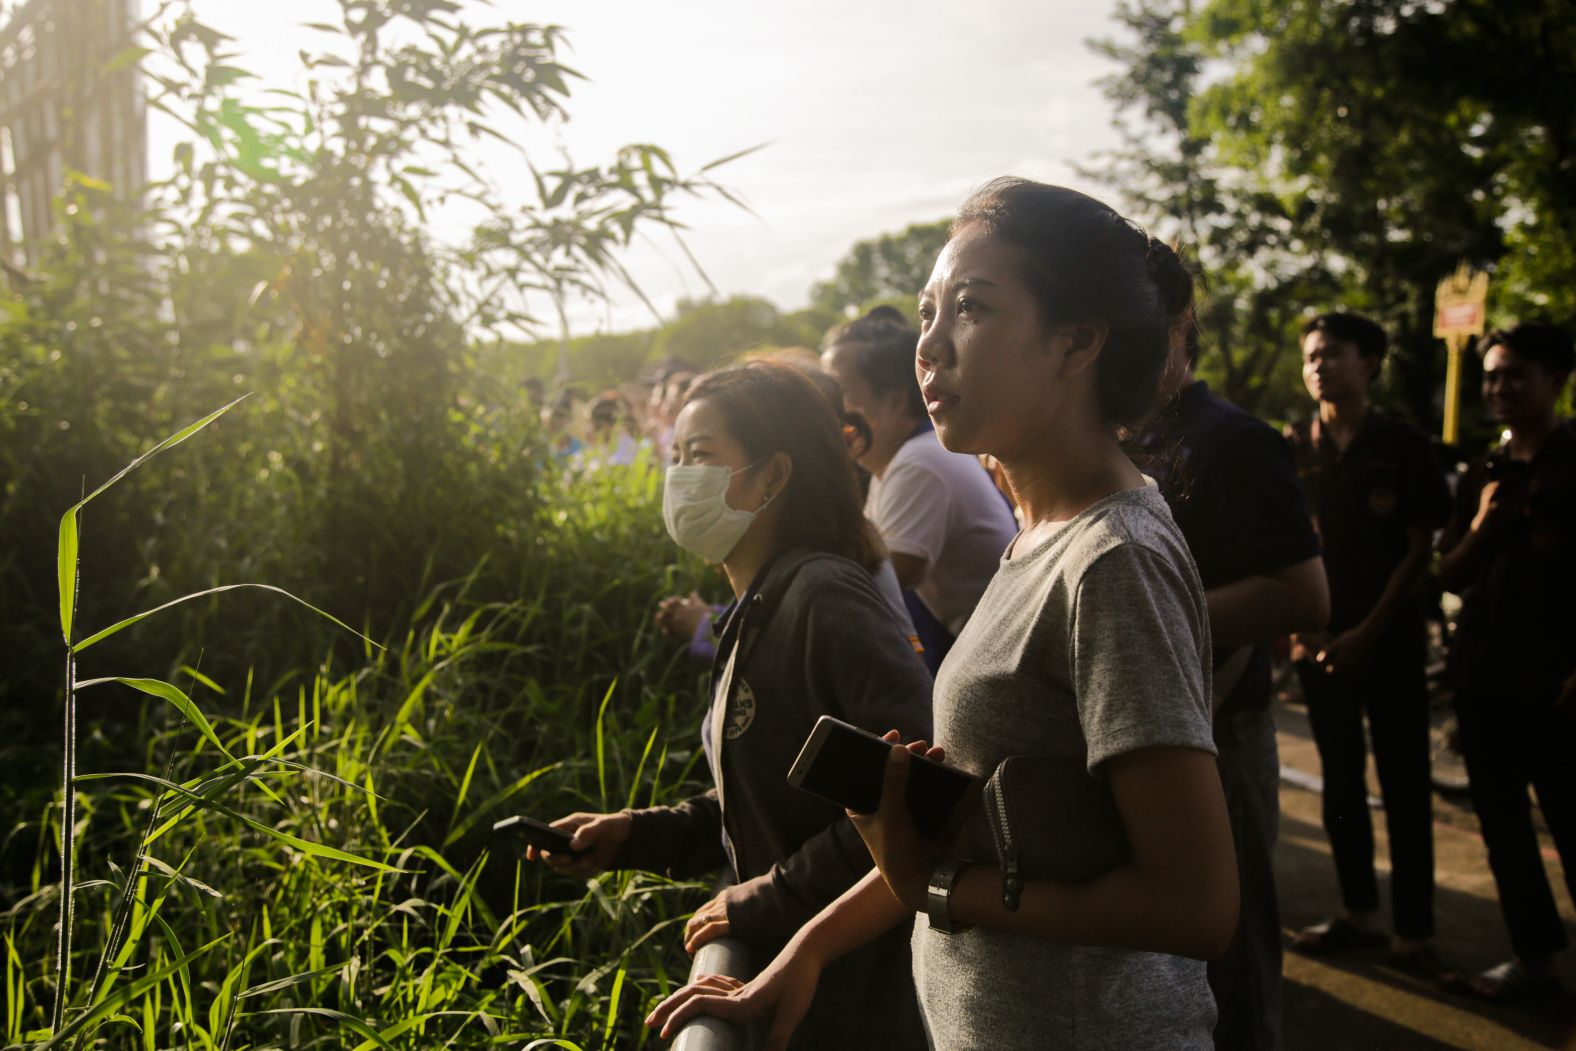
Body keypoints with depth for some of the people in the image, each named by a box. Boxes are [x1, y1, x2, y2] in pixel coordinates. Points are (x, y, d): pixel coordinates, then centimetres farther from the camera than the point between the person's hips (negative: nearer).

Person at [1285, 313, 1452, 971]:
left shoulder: (1402, 445, -1)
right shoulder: (1294, 450, 6)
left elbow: (1420, 551, -3)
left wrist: (1368, 633, -10)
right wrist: (1296, 628, -4)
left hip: (1389, 639, -3)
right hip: (1318, 640, 3)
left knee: (1404, 787, -1)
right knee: (1340, 781, 10)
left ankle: (1413, 934, 4)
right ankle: (1360, 914, 21)